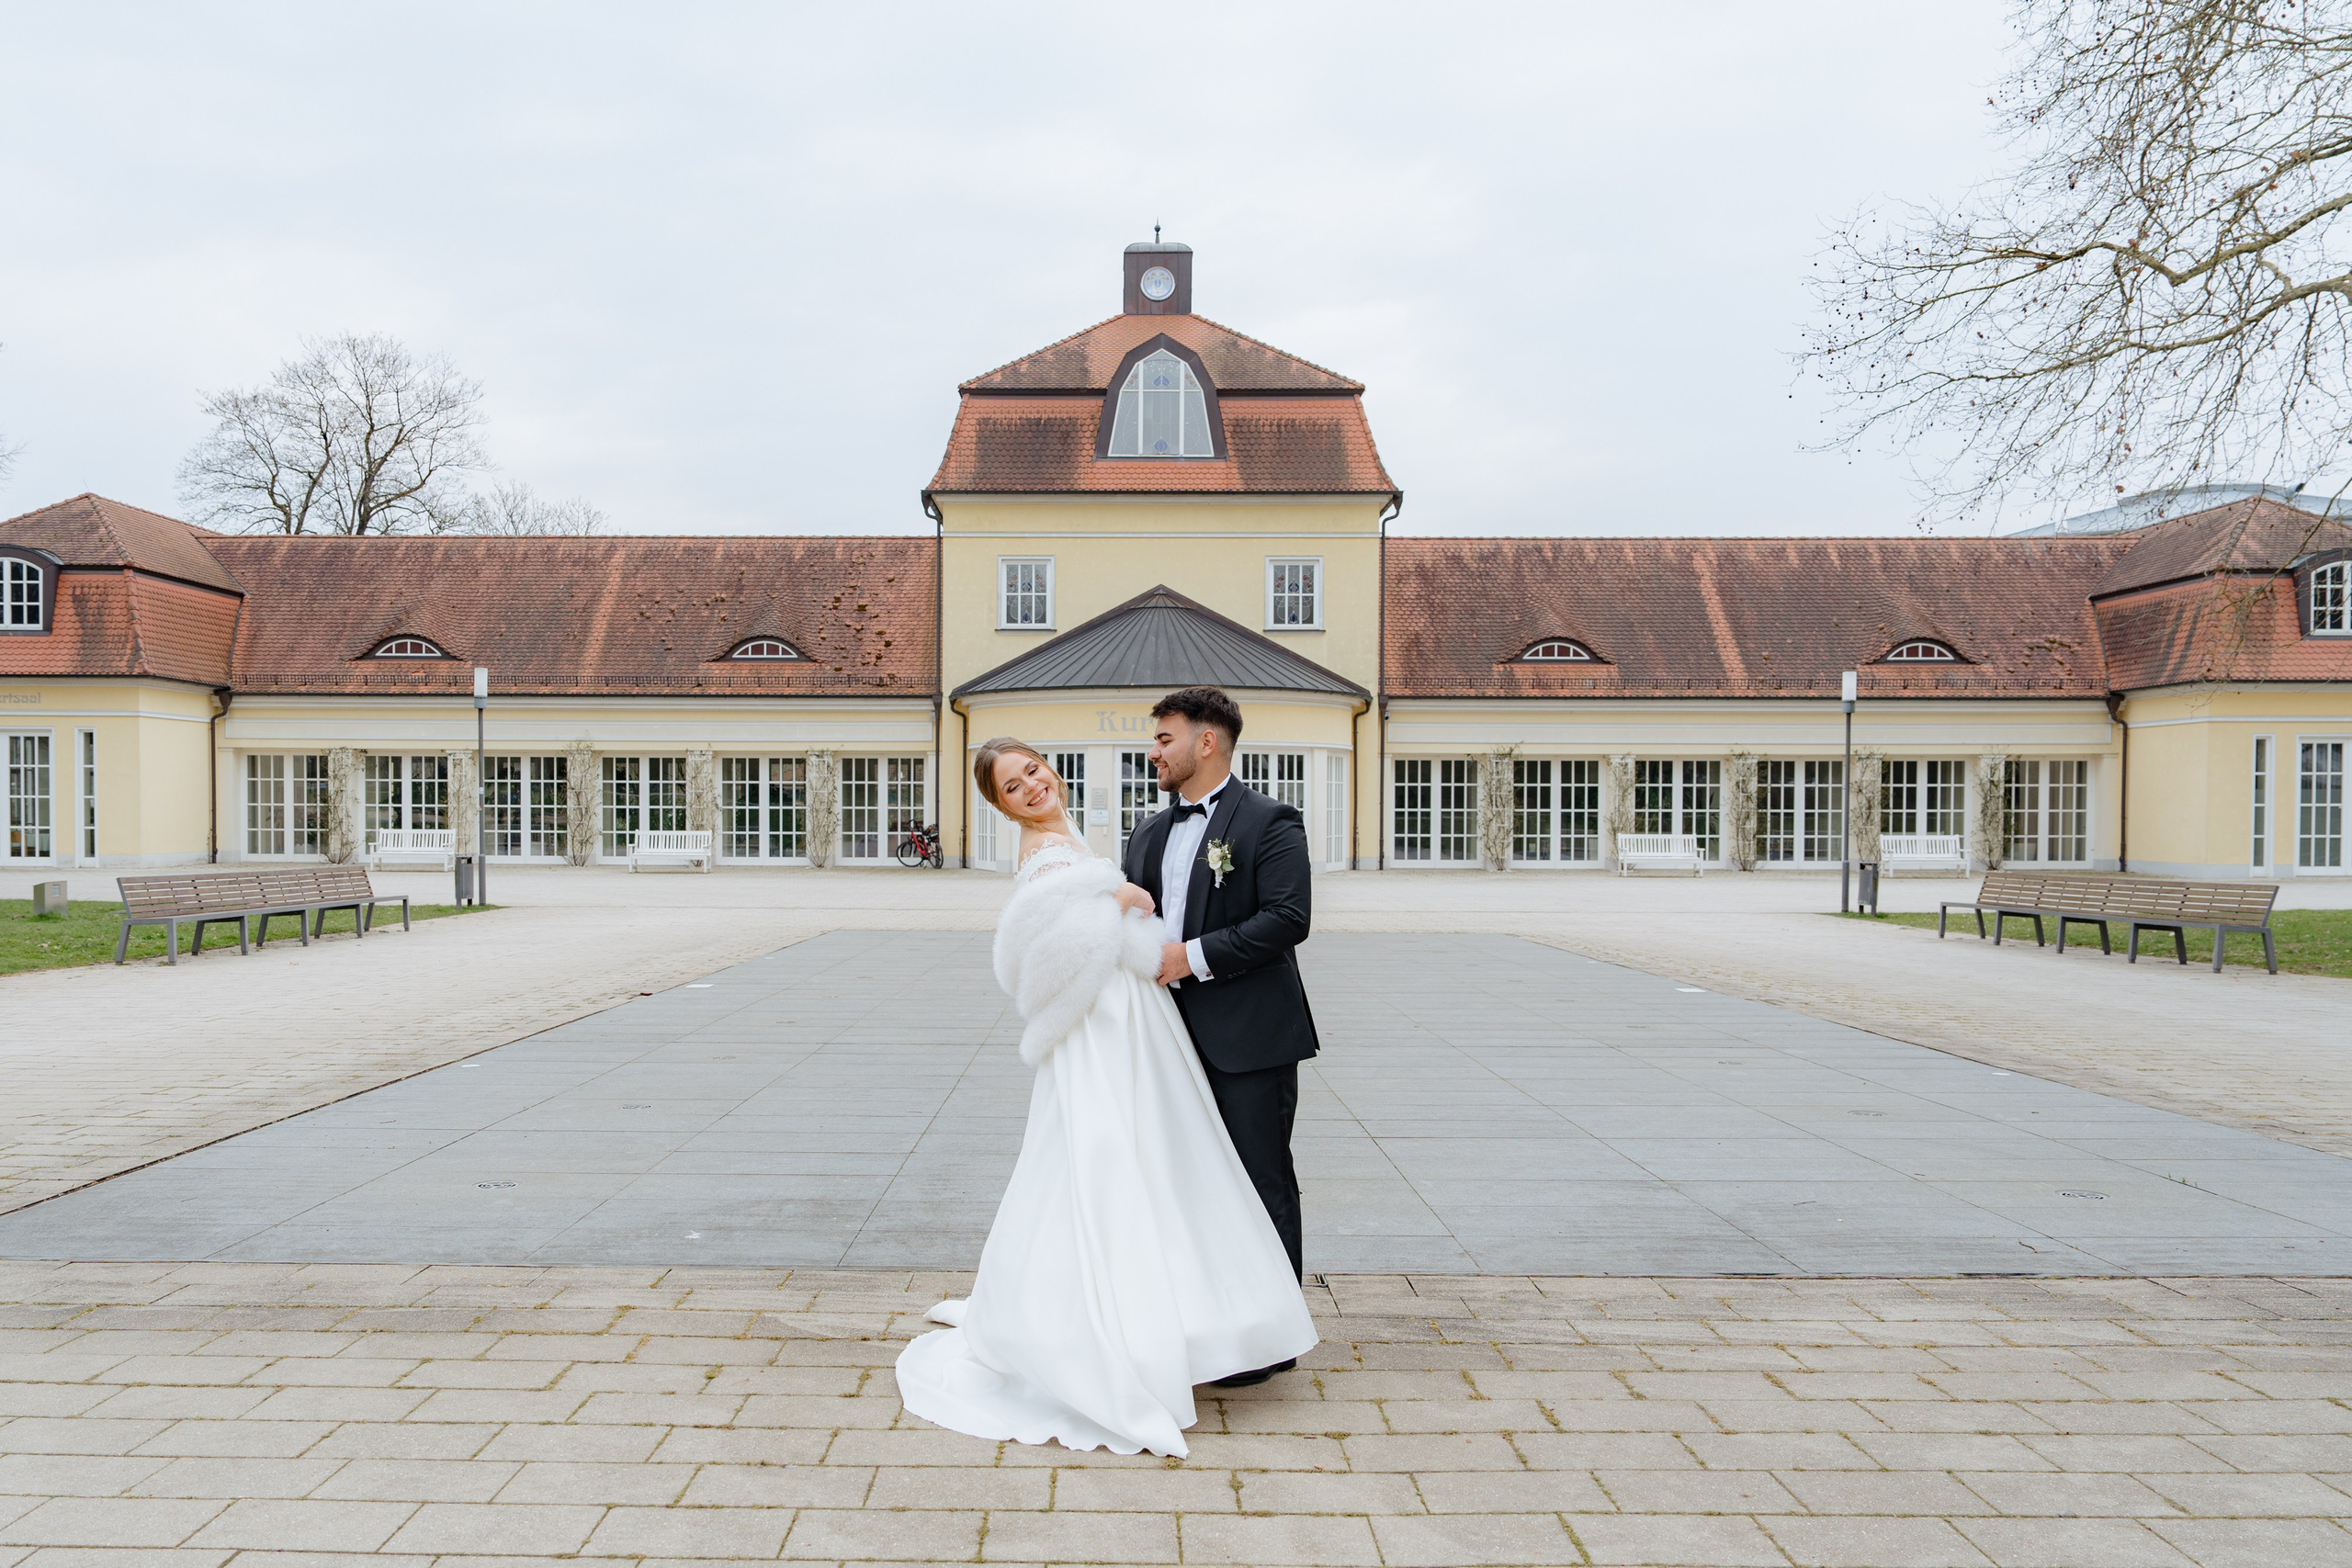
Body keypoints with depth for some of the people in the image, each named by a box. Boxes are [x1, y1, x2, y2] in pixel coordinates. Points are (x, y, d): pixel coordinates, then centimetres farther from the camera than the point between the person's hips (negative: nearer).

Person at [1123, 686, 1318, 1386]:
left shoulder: (1269, 822, -8)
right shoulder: (1150, 835, 14)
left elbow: (1289, 917, -19)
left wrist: (1195, 956, -20)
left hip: (1250, 1039, -7)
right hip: (1177, 1039, 7)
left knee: (1261, 1184, 3)